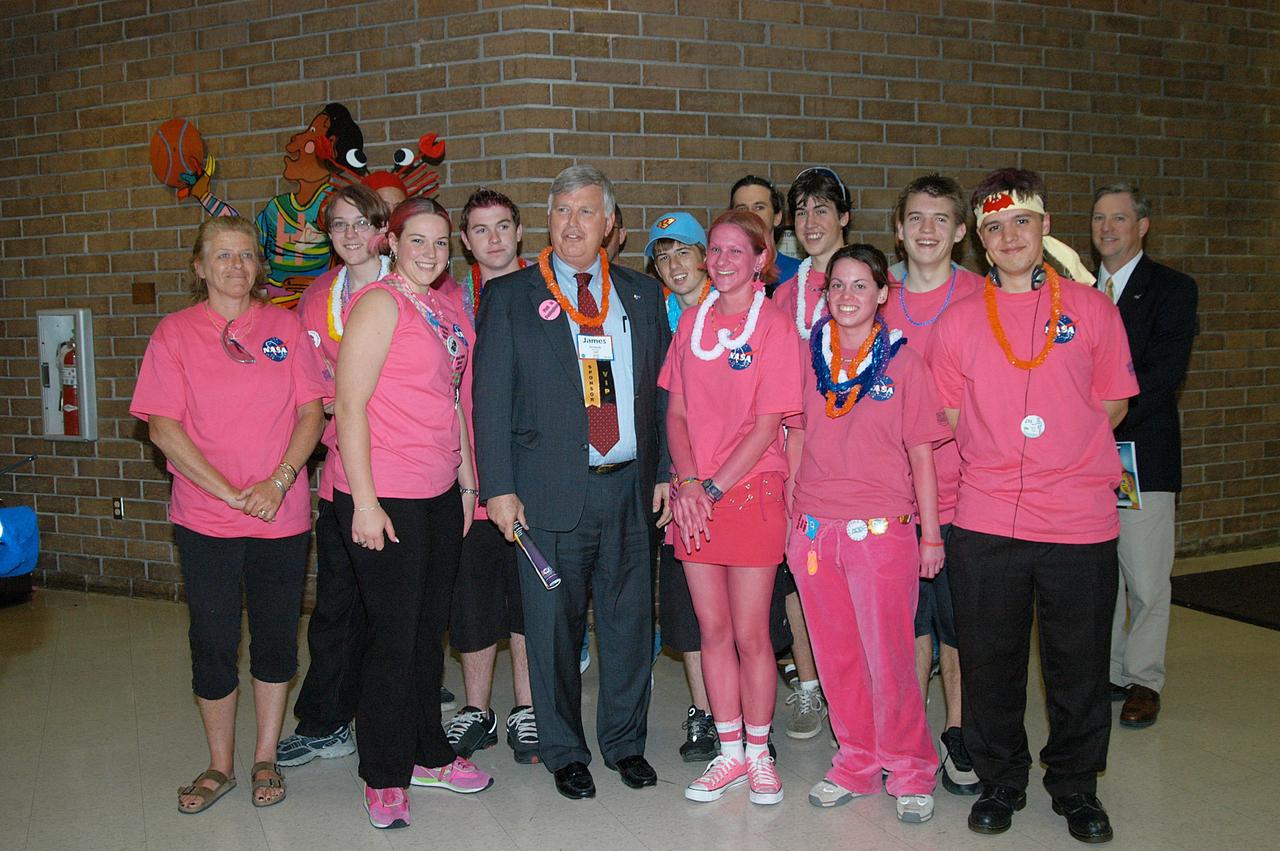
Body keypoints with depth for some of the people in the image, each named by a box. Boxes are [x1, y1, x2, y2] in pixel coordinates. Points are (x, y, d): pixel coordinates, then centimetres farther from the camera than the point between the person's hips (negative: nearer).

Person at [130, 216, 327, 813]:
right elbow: (163, 427, -5)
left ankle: (265, 759, 25)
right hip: (204, 516, -1)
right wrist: (228, 492, -13)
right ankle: (220, 765, 24)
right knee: (213, 642, 5)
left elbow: (311, 412, 1)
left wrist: (277, 482, -13)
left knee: (276, 638, 9)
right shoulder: (175, 332, 0)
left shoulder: (285, 327, 5)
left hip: (282, 513, 1)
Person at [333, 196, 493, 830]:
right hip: (385, 495, -7)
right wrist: (365, 502, -18)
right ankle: (385, 778, 17)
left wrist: (468, 479, 16)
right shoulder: (379, 303, -10)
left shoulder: (450, 308, 12)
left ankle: (428, 755, 31)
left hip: (441, 492, 7)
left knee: (429, 629, 16)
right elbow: (349, 405, -14)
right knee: (393, 635, 2)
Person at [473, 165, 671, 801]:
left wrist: (667, 470, 5)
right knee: (554, 624, 7)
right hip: (550, 489, -2)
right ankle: (564, 751, 26)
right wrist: (498, 487, -8)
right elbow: (490, 397, -2)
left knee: (631, 618, 10)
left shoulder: (641, 295, 11)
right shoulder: (509, 296, 2)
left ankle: (623, 739, 30)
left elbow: (663, 390, 12)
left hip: (630, 485, 3)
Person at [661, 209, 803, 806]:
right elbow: (676, 410, 8)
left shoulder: (773, 326, -5)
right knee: (713, 629, 9)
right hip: (694, 497, 4)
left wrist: (713, 489, -13)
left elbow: (767, 427, -9)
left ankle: (759, 753, 21)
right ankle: (730, 753, 23)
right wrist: (686, 483, -6)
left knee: (750, 634, 3)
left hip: (750, 490, -4)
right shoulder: (693, 320, 9)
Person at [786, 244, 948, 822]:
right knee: (836, 656, 12)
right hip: (814, 529, 4)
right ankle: (856, 763, 28)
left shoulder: (902, 361, -2)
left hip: (882, 529, -3)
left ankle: (908, 771, 21)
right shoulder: (810, 355, 7)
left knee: (887, 657, 1)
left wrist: (931, 534, -1)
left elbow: (921, 454, -1)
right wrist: (790, 515, 9)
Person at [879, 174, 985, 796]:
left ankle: (957, 735, 23)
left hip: (961, 490, -2)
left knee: (960, 624, 5)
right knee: (907, 617, 12)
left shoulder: (982, 299, -2)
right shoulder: (877, 299, 7)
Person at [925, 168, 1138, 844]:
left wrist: (1055, 454, 4)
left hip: (1079, 520, 0)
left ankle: (1075, 787, 30)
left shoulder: (1091, 309, 4)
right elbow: (950, 421, 10)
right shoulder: (958, 322, 4)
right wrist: (1002, 460, 2)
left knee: (1079, 664, 10)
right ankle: (1000, 782, 29)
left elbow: (1112, 405, 9)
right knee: (989, 662, 10)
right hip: (984, 524, 1)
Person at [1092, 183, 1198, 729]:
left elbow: (1163, 373, -10)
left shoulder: (1172, 289, 1)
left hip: (1142, 454, -4)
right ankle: (1106, 673, 21)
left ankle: (1143, 681, 13)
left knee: (1146, 579, 0)